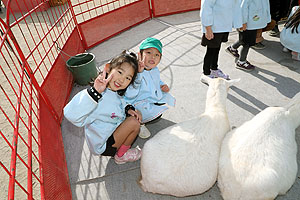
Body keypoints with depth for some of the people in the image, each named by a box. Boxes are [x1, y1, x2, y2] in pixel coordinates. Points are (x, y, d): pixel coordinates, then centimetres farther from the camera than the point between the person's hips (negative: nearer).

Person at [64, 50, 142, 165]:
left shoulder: (115, 91, -9)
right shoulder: (97, 96, -34)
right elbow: (71, 116, -47)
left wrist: (128, 109, -8)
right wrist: (95, 92, -54)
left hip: (114, 131, 8)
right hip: (103, 145, -8)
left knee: (135, 116, 6)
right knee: (134, 123, -18)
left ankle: (120, 148, 14)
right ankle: (121, 156, 7)